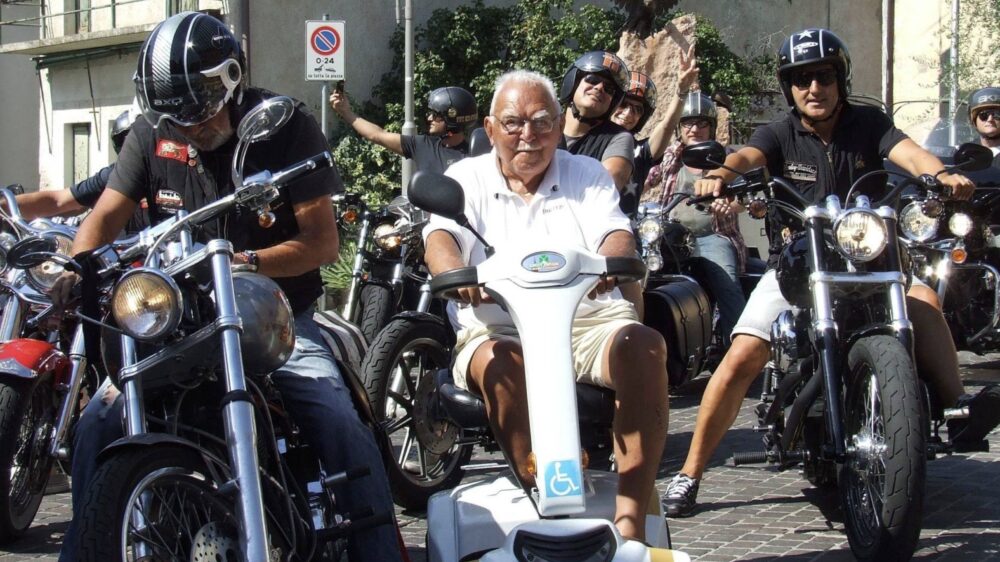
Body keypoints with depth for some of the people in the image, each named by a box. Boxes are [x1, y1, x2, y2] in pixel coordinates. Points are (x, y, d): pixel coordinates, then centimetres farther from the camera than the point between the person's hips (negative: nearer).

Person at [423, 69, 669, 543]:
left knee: (643, 345, -31)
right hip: (497, 329, -1)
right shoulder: (466, 177, 15)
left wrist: (612, 260, -27)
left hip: (588, 319, 1)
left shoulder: (586, 174, 19)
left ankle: (630, 518, -34)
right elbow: (440, 237, -4)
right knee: (497, 365, -37)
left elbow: (615, 233, 1)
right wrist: (455, 273, -30)